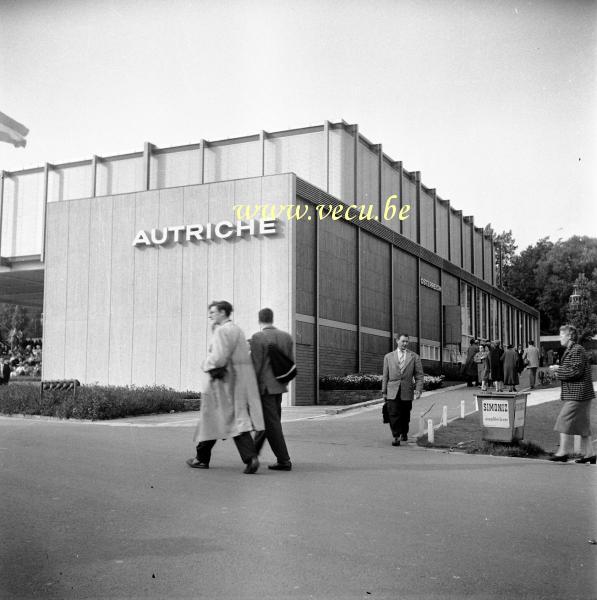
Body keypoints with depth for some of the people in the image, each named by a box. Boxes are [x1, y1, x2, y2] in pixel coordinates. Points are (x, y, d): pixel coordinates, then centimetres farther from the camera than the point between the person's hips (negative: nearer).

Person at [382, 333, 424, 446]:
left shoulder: (414, 357, 7)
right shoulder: (388, 357, 9)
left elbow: (419, 375, 4)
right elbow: (385, 376, 11)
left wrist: (418, 390, -7)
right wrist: (384, 391, 7)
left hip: (407, 391, 0)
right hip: (392, 391, 0)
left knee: (405, 415, 10)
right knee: (393, 414, -10)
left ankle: (404, 433, 31)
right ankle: (396, 437, -6)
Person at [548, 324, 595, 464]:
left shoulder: (577, 350, -14)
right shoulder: (571, 350, 18)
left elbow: (576, 371, -21)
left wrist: (558, 369, -12)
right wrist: (559, 370, 8)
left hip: (577, 394, -11)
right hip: (575, 394, 11)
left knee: (565, 420, -8)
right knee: (582, 425, 12)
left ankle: (562, 452, -5)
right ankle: (590, 454, 16)